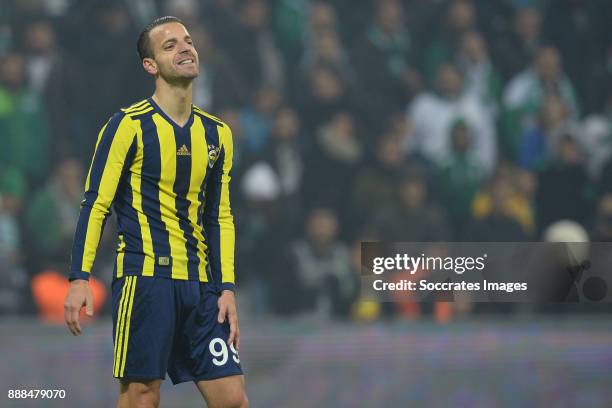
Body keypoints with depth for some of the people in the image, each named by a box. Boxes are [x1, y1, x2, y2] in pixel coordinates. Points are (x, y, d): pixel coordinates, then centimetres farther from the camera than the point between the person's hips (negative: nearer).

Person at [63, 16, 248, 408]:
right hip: (144, 276, -5)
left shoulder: (217, 133, 14)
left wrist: (227, 288, 9)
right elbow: (95, 204, -5)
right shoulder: (130, 125, -3)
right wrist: (80, 278, -13)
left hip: (200, 285, 5)